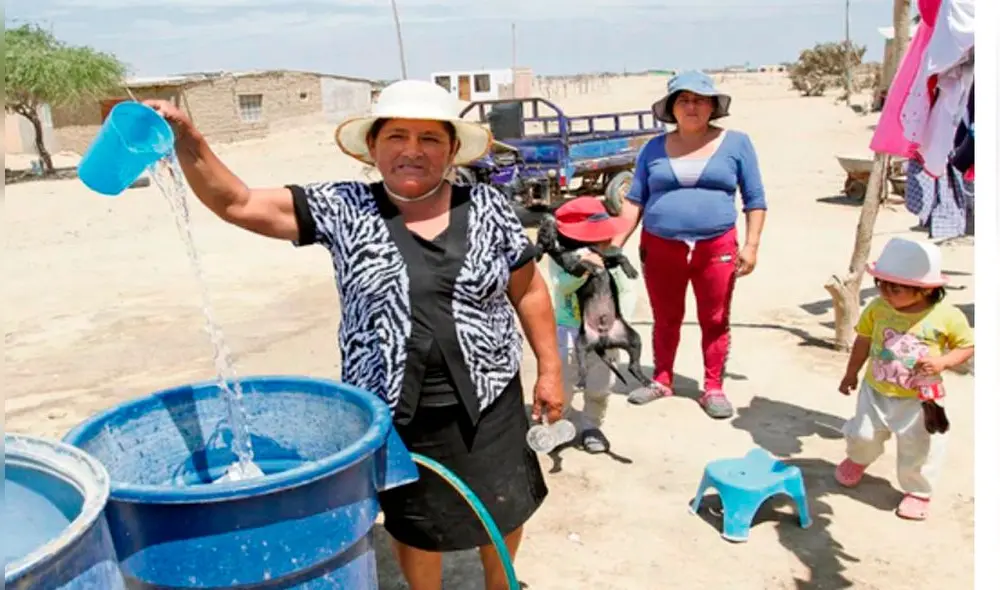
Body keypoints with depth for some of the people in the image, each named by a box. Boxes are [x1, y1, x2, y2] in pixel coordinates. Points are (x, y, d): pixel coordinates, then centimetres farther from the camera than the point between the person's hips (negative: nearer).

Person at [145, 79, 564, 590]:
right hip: (395, 410, -1)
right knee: (415, 522, 18)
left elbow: (529, 290, 3)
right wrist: (187, 142, -24)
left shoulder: (486, 207, -4)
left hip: (487, 401, 2)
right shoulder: (345, 211, -8)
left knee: (502, 508, 20)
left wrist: (549, 369, 3)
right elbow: (238, 204, -10)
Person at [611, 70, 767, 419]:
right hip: (660, 247, 2)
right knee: (665, 320, 13)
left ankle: (713, 389, 20)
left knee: (715, 321, 7)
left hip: (716, 248, -1)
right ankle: (662, 381, 29)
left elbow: (755, 199, 3)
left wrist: (751, 245, -5)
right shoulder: (654, 148, 5)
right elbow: (635, 200, 6)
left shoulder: (736, 144, 2)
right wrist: (615, 243, -2)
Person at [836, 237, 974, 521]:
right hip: (876, 392, 2)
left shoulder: (948, 316, -18)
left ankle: (918, 491, 37)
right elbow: (864, 340, 2)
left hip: (920, 400, -2)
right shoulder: (878, 308, -13)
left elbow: (967, 347, -5)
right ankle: (857, 460, 51)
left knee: (918, 450, 10)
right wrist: (851, 373, 11)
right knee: (863, 435, 16)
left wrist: (943, 362, -24)